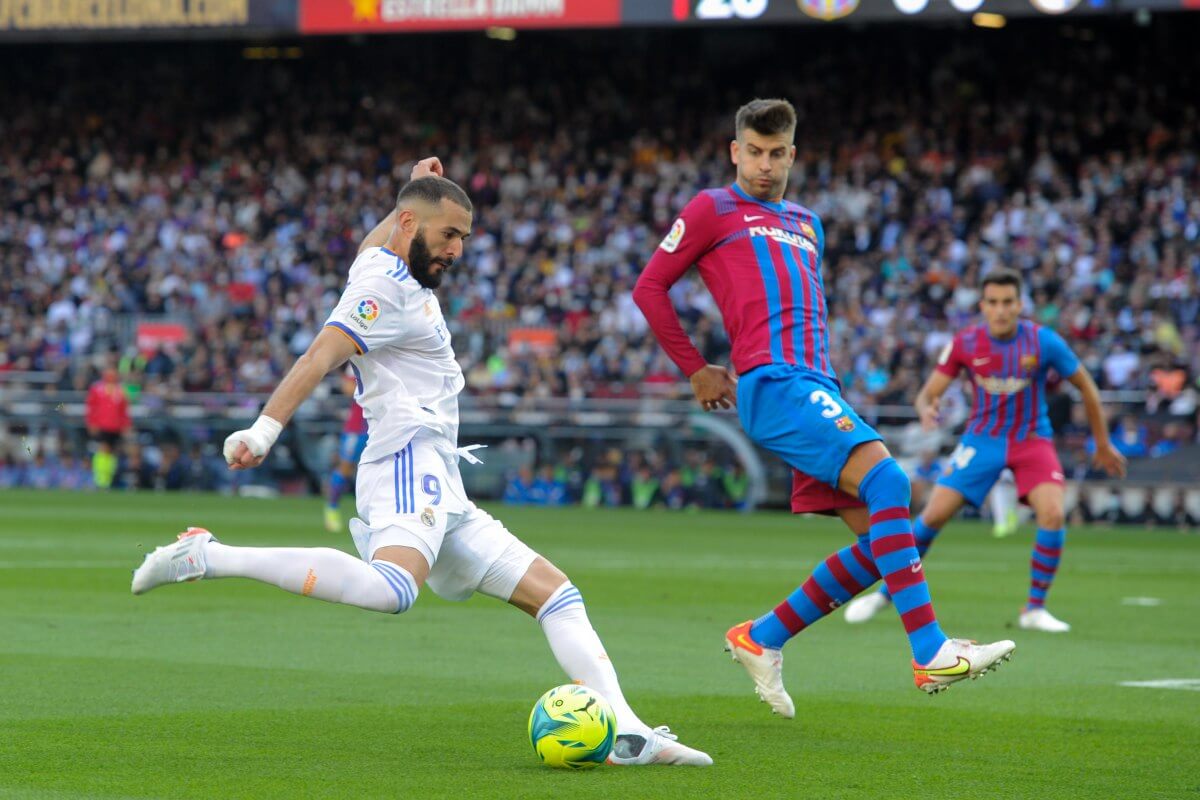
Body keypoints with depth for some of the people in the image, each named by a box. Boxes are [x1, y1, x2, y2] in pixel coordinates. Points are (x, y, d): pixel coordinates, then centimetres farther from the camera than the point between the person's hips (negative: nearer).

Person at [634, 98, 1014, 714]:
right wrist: (696, 371, 8)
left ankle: (763, 638, 12)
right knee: (886, 479, -25)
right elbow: (650, 288, 8)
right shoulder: (715, 208, 8)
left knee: (883, 535, -1)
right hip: (773, 381, -8)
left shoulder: (805, 223, 28)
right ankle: (930, 652, -30)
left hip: (817, 385, 8)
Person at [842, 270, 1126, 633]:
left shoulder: (1043, 341, -13)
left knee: (1052, 515, -23)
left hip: (1032, 439, -1)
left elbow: (1086, 386, 0)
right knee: (935, 514, -8)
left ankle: (1035, 609, -7)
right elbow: (929, 392, -5)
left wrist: (1103, 444, 6)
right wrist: (926, 409, -31)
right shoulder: (965, 343, -10)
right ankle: (887, 592, 12)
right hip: (982, 438, 1)